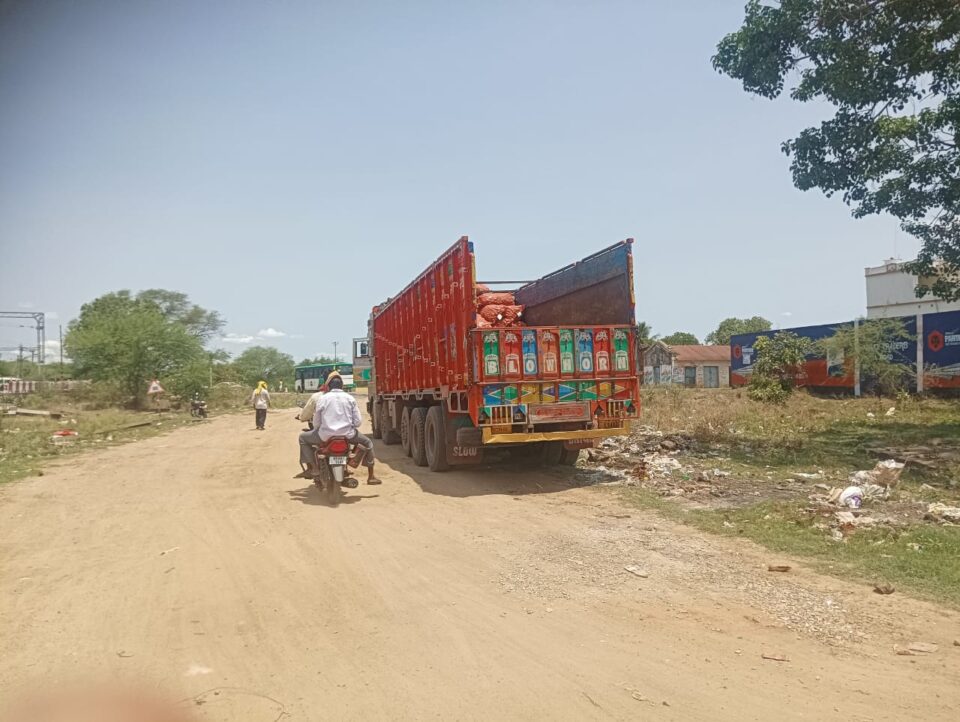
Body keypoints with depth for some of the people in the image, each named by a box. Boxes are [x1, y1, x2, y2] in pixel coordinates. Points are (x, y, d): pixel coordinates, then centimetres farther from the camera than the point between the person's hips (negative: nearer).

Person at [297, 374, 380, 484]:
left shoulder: (323, 398, 3)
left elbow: (316, 422, 5)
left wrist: (317, 428, 28)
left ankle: (311, 469, 14)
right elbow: (358, 422, 4)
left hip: (326, 435, -1)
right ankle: (371, 476, 19)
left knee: (303, 438, 24)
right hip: (347, 435, 1)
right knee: (368, 443, 26)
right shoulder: (350, 398, 7)